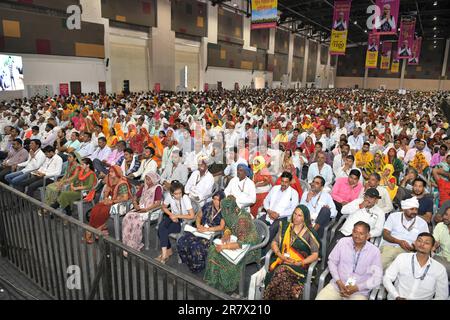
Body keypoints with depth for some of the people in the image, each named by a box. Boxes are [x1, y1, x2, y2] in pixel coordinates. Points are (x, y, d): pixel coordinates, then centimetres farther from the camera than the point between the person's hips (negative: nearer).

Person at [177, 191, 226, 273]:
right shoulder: (208, 205, 7)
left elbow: (221, 227, -17)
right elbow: (198, 216, 18)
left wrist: (207, 229, -20)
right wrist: (198, 225, -1)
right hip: (201, 230, 6)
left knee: (197, 246, -31)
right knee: (182, 241, -15)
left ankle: (197, 267, -4)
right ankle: (188, 263, 6)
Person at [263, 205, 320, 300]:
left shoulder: (310, 233, 4)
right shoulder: (285, 226, 14)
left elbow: (315, 255, 2)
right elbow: (274, 243, 14)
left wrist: (299, 263, -10)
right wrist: (279, 254, -5)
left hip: (299, 265, -2)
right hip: (282, 261, 3)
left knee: (282, 272, -34)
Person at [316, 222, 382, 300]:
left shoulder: (374, 251, -4)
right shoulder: (343, 242, -1)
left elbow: (377, 277, -3)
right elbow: (332, 261, 5)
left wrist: (357, 288, -12)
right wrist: (338, 282, -7)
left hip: (359, 292, -1)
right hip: (337, 285, 1)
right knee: (319, 298, -18)